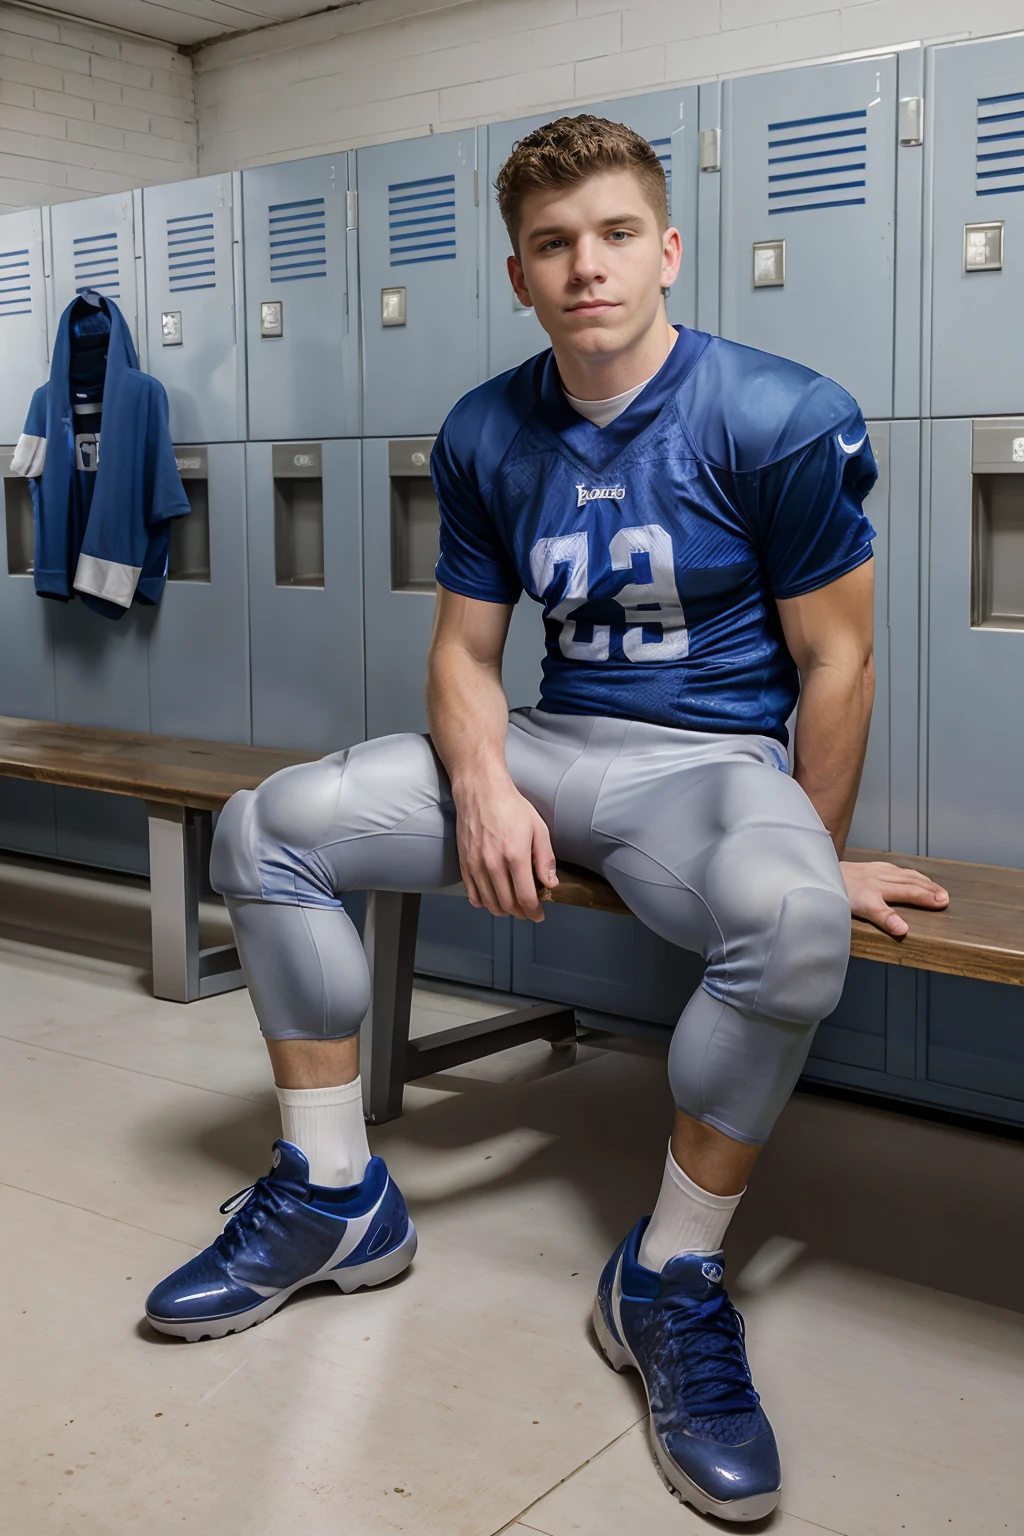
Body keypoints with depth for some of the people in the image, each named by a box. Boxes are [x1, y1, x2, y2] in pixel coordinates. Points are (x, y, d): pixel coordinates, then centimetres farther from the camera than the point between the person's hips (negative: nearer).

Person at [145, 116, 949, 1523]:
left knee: (789, 917, -40)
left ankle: (670, 1277, -17)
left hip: (712, 758, -4)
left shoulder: (782, 420, -11)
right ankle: (336, 1195, 2)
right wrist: (482, 784, -13)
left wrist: (818, 861, -6)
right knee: (268, 826, -9)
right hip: (546, 748, 5)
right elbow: (464, 643, 7)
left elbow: (836, 658, -7)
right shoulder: (486, 438, 4)